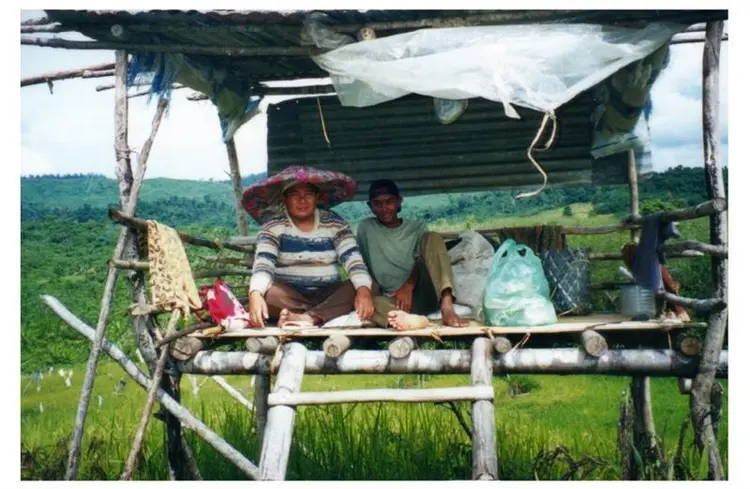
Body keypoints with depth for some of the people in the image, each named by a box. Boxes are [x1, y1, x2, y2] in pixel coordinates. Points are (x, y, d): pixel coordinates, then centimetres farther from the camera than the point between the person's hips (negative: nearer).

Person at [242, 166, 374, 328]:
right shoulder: (273, 226, -4)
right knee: (267, 292, -34)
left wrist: (364, 289, -31)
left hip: (329, 294, 2)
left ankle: (308, 318, -36)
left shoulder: (335, 224, 2)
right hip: (288, 295, -2)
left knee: (370, 287, -23)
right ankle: (336, 315, -31)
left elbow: (353, 259, -10)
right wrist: (256, 294, -40)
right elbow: (263, 263, -18)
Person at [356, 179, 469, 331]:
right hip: (391, 300, 0)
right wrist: (370, 287, -11)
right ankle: (409, 319, -61)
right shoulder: (366, 228, 14)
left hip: (420, 295, 1)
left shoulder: (417, 228, 14)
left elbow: (423, 261, 0)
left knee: (432, 238, -19)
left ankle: (446, 307, -39)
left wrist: (409, 285, -19)